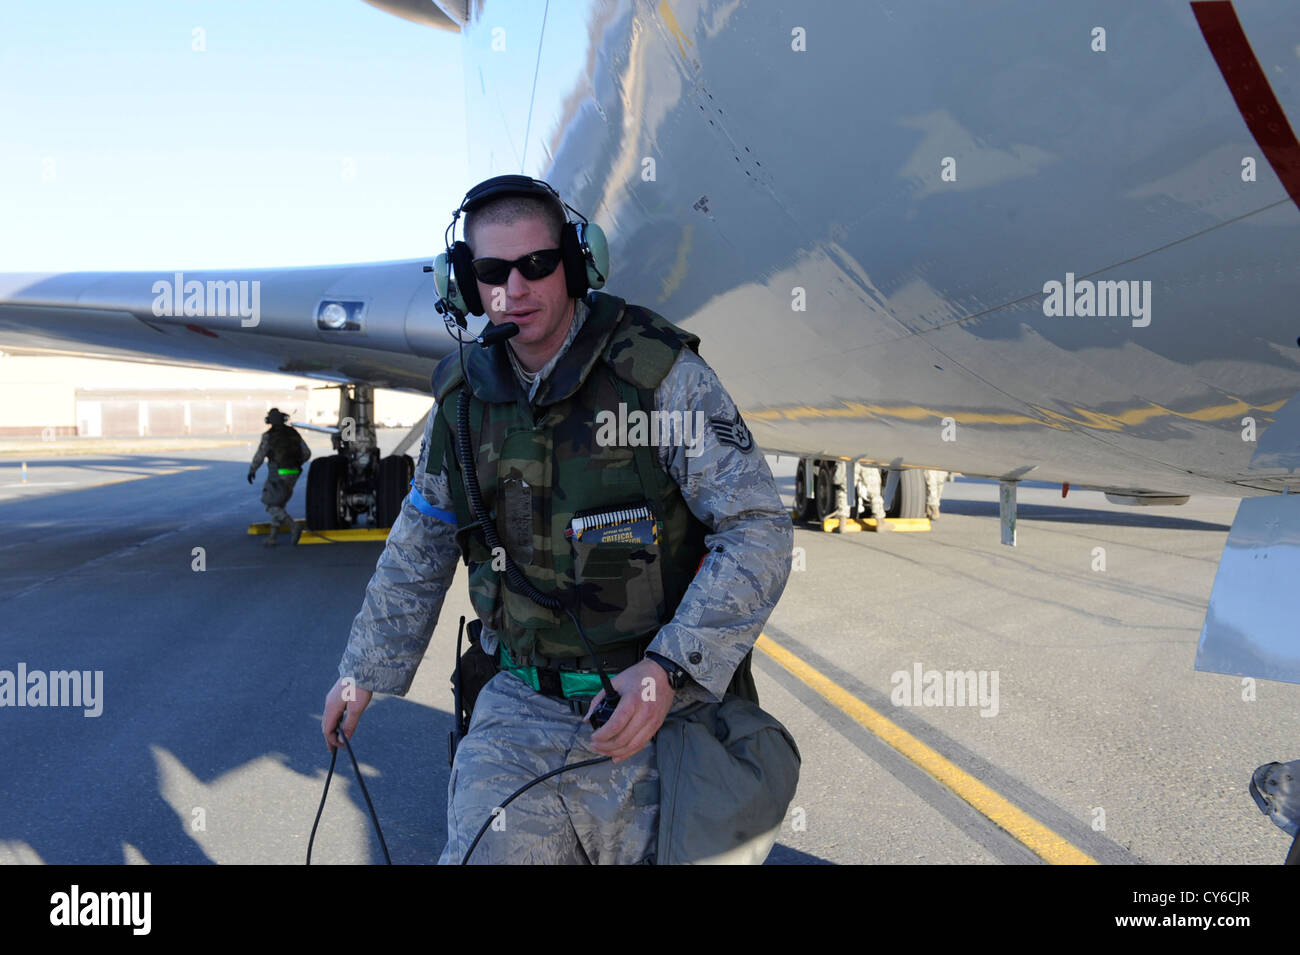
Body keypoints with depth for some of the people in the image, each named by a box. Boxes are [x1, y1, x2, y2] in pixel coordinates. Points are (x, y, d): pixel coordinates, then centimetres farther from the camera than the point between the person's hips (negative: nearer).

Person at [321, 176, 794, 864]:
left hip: (656, 705, -3)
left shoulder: (659, 373, -11)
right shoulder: (464, 396, 4)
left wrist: (670, 668, -23)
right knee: (486, 850, -10)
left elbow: (758, 529, -13)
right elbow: (417, 553, 17)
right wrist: (364, 669, 21)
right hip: (520, 706, 3)